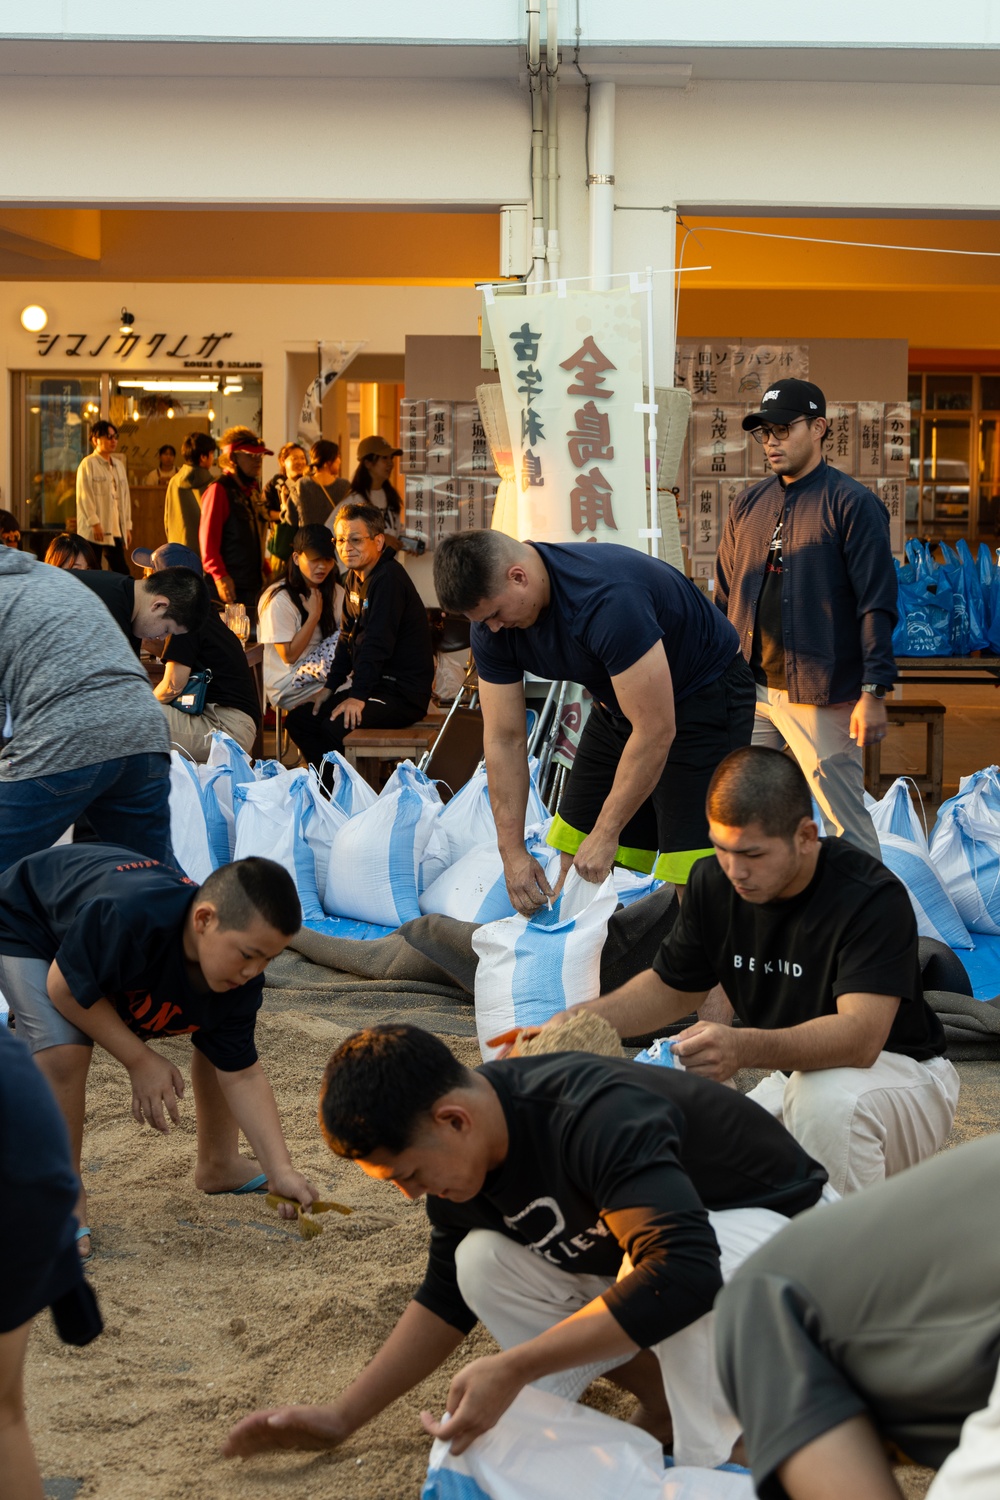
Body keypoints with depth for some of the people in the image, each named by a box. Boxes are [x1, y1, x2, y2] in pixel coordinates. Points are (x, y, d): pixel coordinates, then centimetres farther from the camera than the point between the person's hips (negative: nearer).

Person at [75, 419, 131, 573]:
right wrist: (95, 523, -16)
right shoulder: (88, 464, -5)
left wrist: (127, 526, 11)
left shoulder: (118, 465, 15)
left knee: (120, 570, 0)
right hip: (94, 530, -6)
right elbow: (84, 496, -10)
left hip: (116, 530, 6)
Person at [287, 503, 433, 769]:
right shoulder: (354, 578, 12)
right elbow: (348, 638, 17)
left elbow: (377, 643, -24)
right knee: (299, 720, 2)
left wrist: (358, 696, -26)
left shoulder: (389, 578, -19)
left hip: (403, 692, -10)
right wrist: (330, 687, 9)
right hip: (370, 683, 10)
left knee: (335, 728, -29)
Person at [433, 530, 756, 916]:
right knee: (578, 872, 4)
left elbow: (656, 732, -32)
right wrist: (512, 852, -11)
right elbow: (505, 739, -7)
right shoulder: (492, 625, -13)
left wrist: (606, 834, -24)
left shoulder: (608, 598, -36)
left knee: (692, 882, -18)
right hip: (623, 700, 8)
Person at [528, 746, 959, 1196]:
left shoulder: (872, 898, -26)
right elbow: (670, 988, 10)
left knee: (826, 1097, -38)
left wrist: (744, 1047, -56)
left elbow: (861, 1035, -39)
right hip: (793, 1078, 6)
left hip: (902, 1074, -6)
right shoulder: (714, 882, -6)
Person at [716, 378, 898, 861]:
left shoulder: (851, 504, -4)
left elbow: (877, 604, -9)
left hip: (820, 697, -6)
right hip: (747, 691, 6)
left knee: (845, 819, -5)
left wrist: (874, 692, -15)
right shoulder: (747, 505, 14)